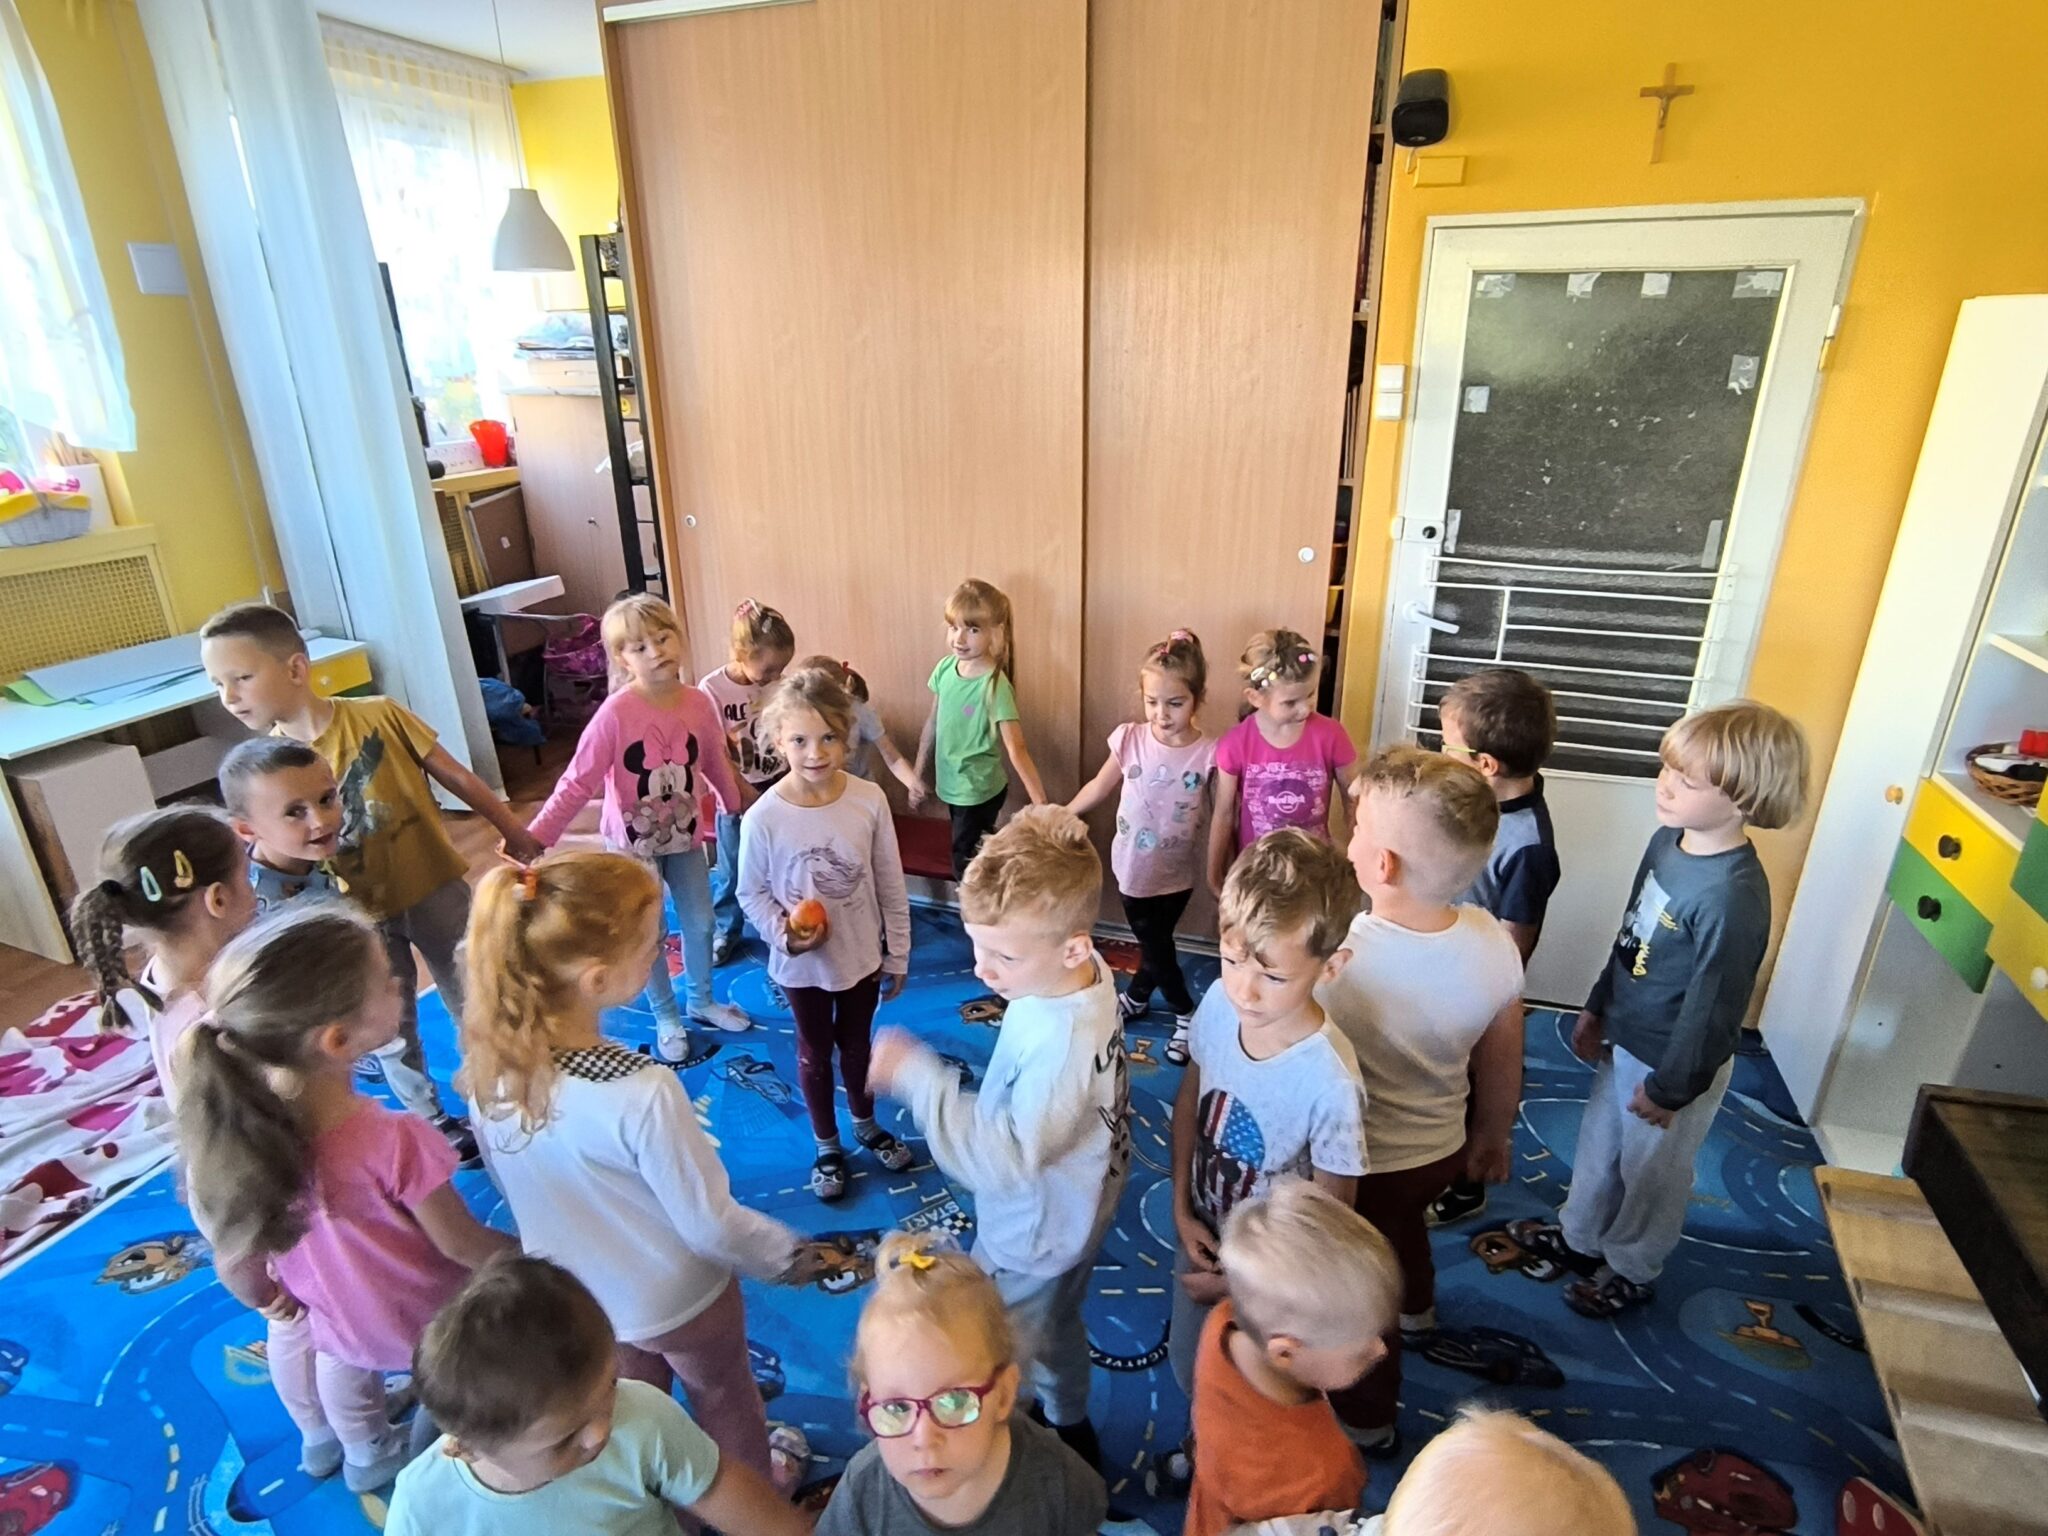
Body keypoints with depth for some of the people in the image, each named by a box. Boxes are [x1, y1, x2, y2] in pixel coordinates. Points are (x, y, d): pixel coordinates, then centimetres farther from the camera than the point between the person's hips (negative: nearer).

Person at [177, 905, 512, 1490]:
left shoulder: (238, 1128, -25)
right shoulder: (396, 1142, -39)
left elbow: (235, 1261, -8)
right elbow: (461, 1244, -22)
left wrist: (266, 1299, 13)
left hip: (339, 1321, 5)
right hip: (426, 1323, -4)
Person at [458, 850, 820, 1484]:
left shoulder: (487, 1066, -21)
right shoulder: (642, 1093, -39)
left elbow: (507, 1179, -2)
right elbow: (711, 1225, -26)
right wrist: (787, 1254, -6)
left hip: (569, 1298, 4)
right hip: (676, 1304, -4)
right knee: (725, 1404, 27)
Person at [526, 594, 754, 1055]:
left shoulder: (699, 703, -11)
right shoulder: (616, 712, -25)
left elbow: (716, 765, 5)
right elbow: (578, 782, -23)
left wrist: (739, 807, 18)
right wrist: (538, 834, -32)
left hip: (685, 835, 4)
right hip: (634, 842, -4)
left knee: (700, 922, 18)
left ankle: (702, 1002, 43)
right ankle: (666, 1018, 35)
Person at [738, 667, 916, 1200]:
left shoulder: (869, 800, -17)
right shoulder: (764, 816, -21)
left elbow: (891, 886, -7)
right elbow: (752, 892, -6)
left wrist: (898, 955, 0)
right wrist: (782, 933, -24)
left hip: (861, 955, 2)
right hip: (801, 963, -1)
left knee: (856, 1044, 24)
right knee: (815, 1051, 20)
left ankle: (866, 1126, 51)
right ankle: (827, 1146, 44)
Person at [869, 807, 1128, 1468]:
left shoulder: (1062, 1044, -42)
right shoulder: (1081, 970, -15)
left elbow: (1005, 1160, -41)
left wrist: (917, 1078, -42)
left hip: (1035, 1235, -9)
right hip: (1063, 1211, 9)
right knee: (1056, 1328, 35)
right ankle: (1071, 1428, 61)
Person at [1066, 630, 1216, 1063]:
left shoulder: (1209, 753, -18)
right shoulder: (1130, 738, -13)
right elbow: (1099, 787, 2)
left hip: (1177, 871, -2)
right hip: (1134, 867, 2)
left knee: (1156, 941, 14)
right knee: (1152, 942, 17)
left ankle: (1137, 995, 42)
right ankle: (1186, 1012, 41)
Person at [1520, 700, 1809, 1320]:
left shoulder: (1733, 895, -33)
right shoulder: (1668, 840, -7)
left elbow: (1714, 1004, -24)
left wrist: (1670, 1088, -13)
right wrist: (1597, 1008, 16)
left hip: (1677, 1062, -8)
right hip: (1625, 1039, 8)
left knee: (1651, 1172, 17)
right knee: (1598, 1145, 26)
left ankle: (1632, 1271, 42)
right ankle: (1579, 1237, 49)